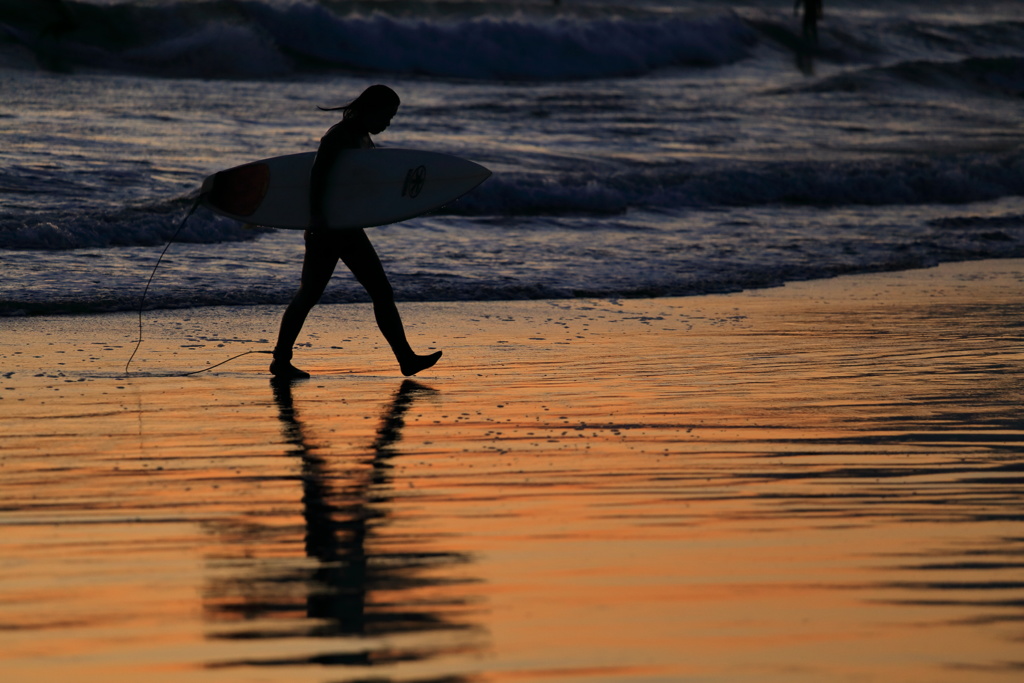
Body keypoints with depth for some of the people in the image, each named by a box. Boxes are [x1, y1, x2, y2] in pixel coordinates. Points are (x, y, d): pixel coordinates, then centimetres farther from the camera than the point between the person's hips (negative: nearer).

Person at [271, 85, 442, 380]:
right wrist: (316, 215, -33)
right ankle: (281, 361, 5)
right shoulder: (338, 136, -14)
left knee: (382, 292, 4)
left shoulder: (363, 139, 14)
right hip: (326, 231, -9)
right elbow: (317, 175, -25)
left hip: (349, 230, 9)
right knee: (309, 295, -4)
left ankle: (406, 358, 3)